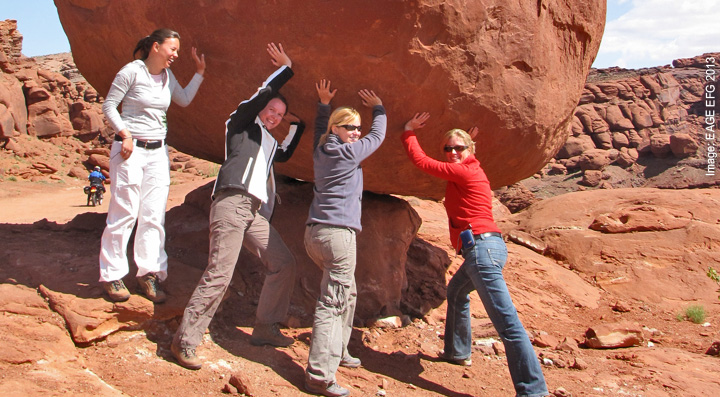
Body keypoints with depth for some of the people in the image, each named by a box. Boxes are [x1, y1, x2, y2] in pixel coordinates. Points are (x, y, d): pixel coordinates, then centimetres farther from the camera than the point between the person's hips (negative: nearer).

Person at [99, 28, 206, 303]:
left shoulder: (167, 76, 11)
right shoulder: (132, 71, -8)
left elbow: (184, 100, 24)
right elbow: (108, 105, -6)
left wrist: (199, 73, 17)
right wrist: (124, 134, -17)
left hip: (158, 151, 6)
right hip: (130, 149, -6)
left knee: (154, 215, 3)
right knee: (124, 213, -3)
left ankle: (149, 273, 11)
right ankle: (111, 276, 9)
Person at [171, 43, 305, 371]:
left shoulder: (268, 142, 30)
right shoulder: (242, 123, 9)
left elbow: (285, 154, 49)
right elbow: (263, 94, -5)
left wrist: (297, 124, 42)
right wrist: (286, 69, 4)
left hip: (255, 212, 9)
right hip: (233, 202, -9)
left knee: (283, 264, 7)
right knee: (219, 273, -16)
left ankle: (265, 328, 16)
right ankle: (184, 342, -9)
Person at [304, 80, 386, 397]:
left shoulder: (320, 151, 15)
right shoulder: (351, 152, -3)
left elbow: (319, 131, 39)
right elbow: (378, 134, 13)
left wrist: (323, 104, 40)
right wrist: (378, 108, 27)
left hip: (315, 233, 9)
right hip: (338, 232, -9)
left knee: (346, 293, 22)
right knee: (332, 302, -11)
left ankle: (337, 352, 30)